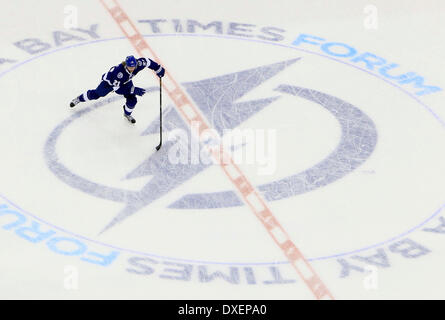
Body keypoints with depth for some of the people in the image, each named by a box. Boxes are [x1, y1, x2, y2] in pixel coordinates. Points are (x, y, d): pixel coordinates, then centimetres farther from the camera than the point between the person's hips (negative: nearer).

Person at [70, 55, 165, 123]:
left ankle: (127, 114, 26)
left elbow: (147, 62, -12)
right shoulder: (119, 71, -47)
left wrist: (159, 69, -8)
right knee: (96, 94, 11)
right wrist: (133, 90, -47)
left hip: (125, 82, 4)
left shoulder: (138, 63, -34)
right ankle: (79, 98, 41)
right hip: (110, 81, -4)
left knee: (132, 100, -8)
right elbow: (117, 88, -43)